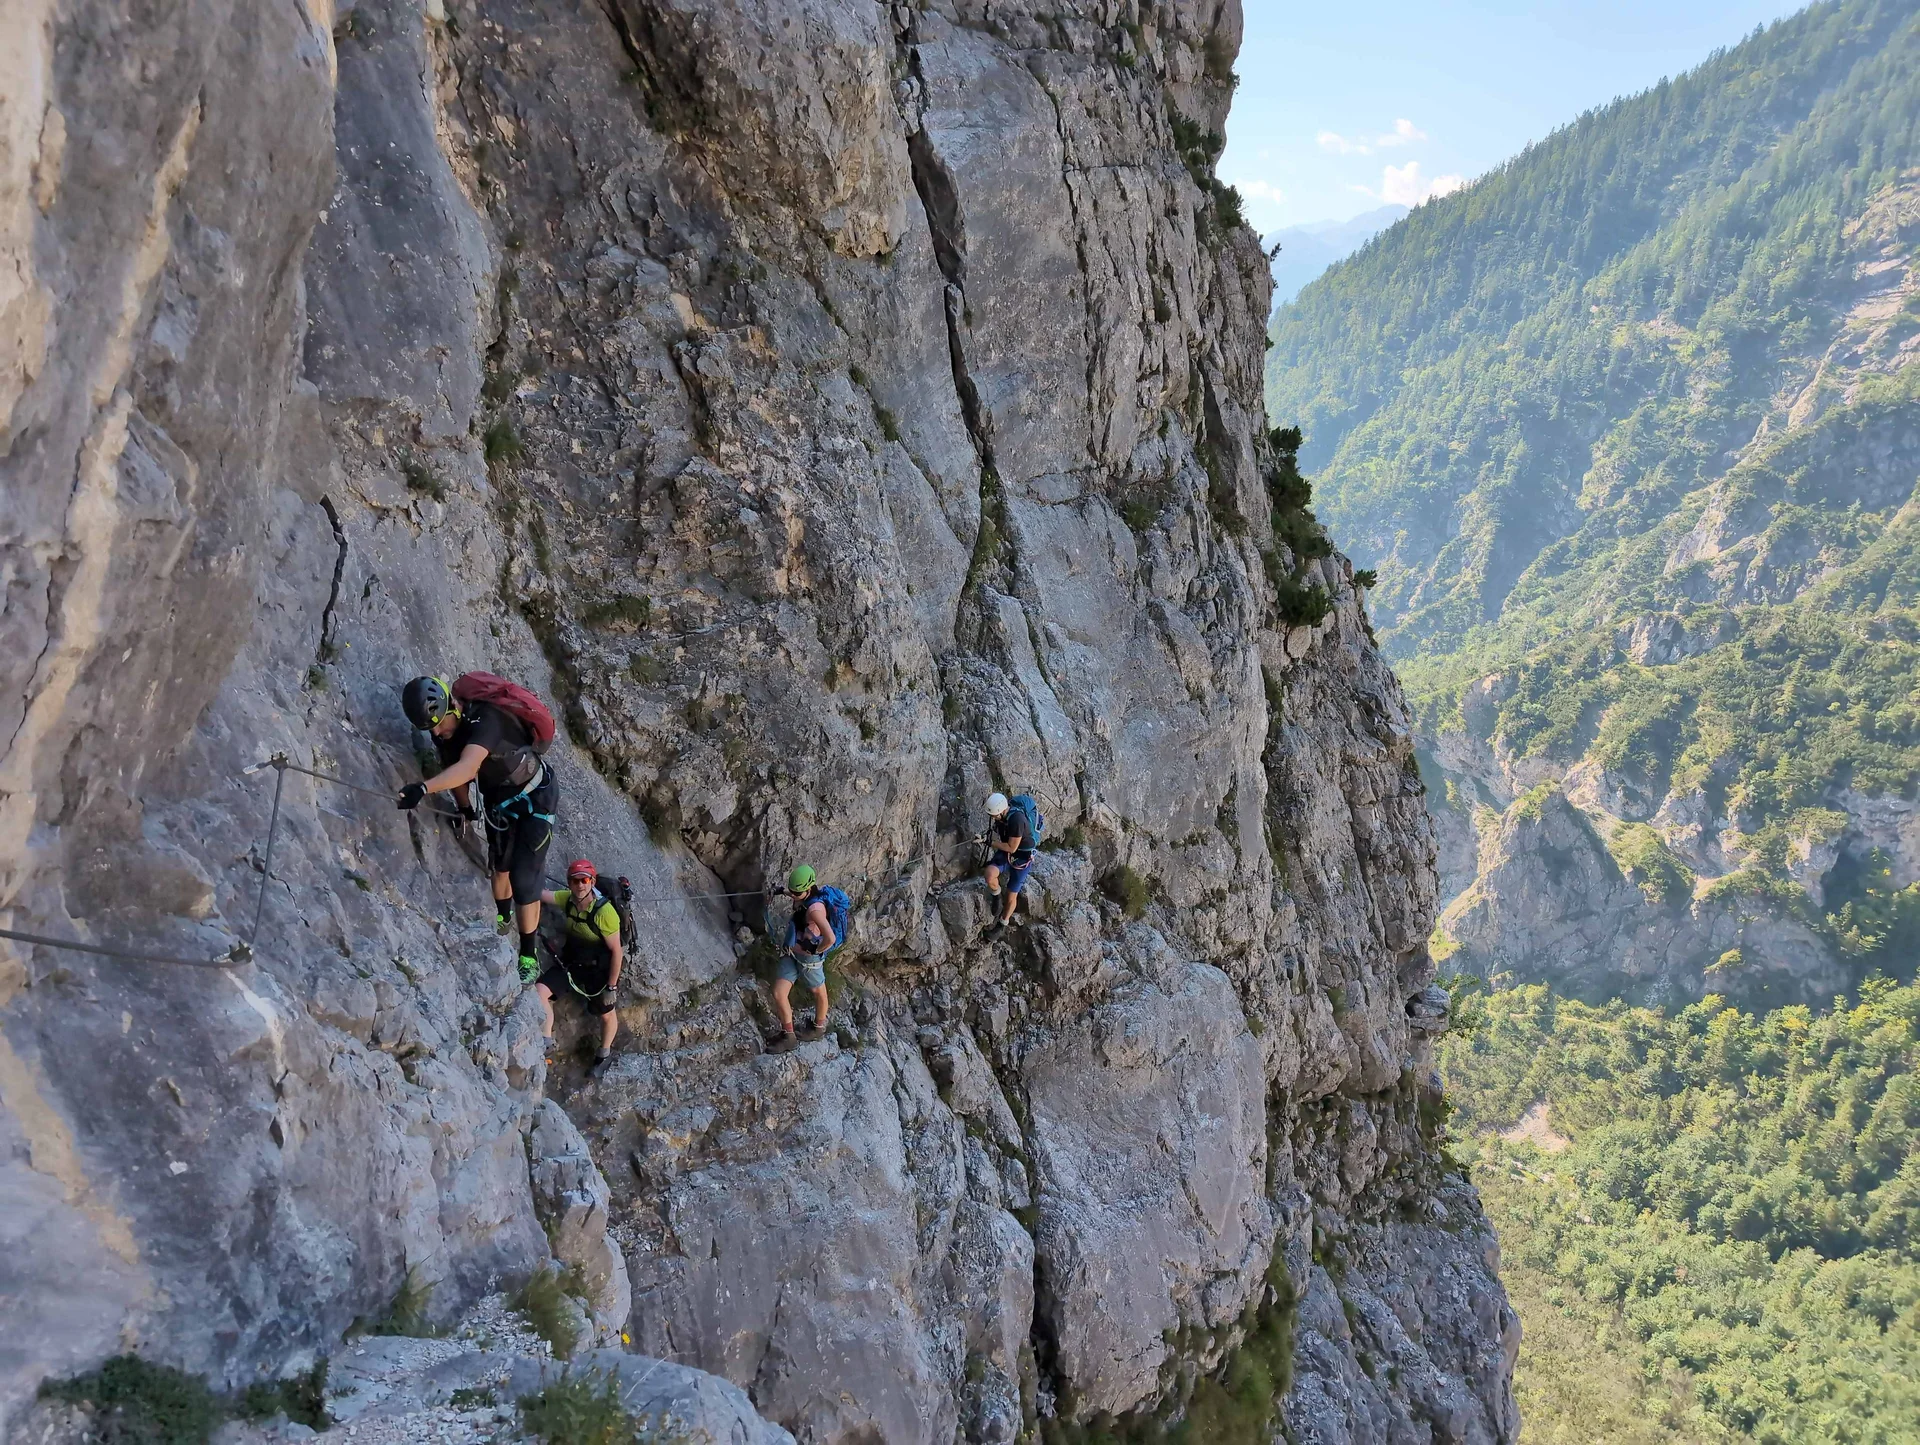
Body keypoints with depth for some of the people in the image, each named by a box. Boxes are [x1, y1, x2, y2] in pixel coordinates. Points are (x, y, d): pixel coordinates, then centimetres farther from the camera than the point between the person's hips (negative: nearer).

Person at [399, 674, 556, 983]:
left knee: (524, 879, -9)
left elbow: (467, 767, -54)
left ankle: (530, 956, 5)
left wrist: (424, 788, -66)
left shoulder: (485, 720, -38)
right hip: (497, 798, 8)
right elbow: (452, 769, 5)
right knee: (498, 864, 25)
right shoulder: (442, 733, -13)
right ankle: (503, 920, 52)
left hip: (534, 798, -8)